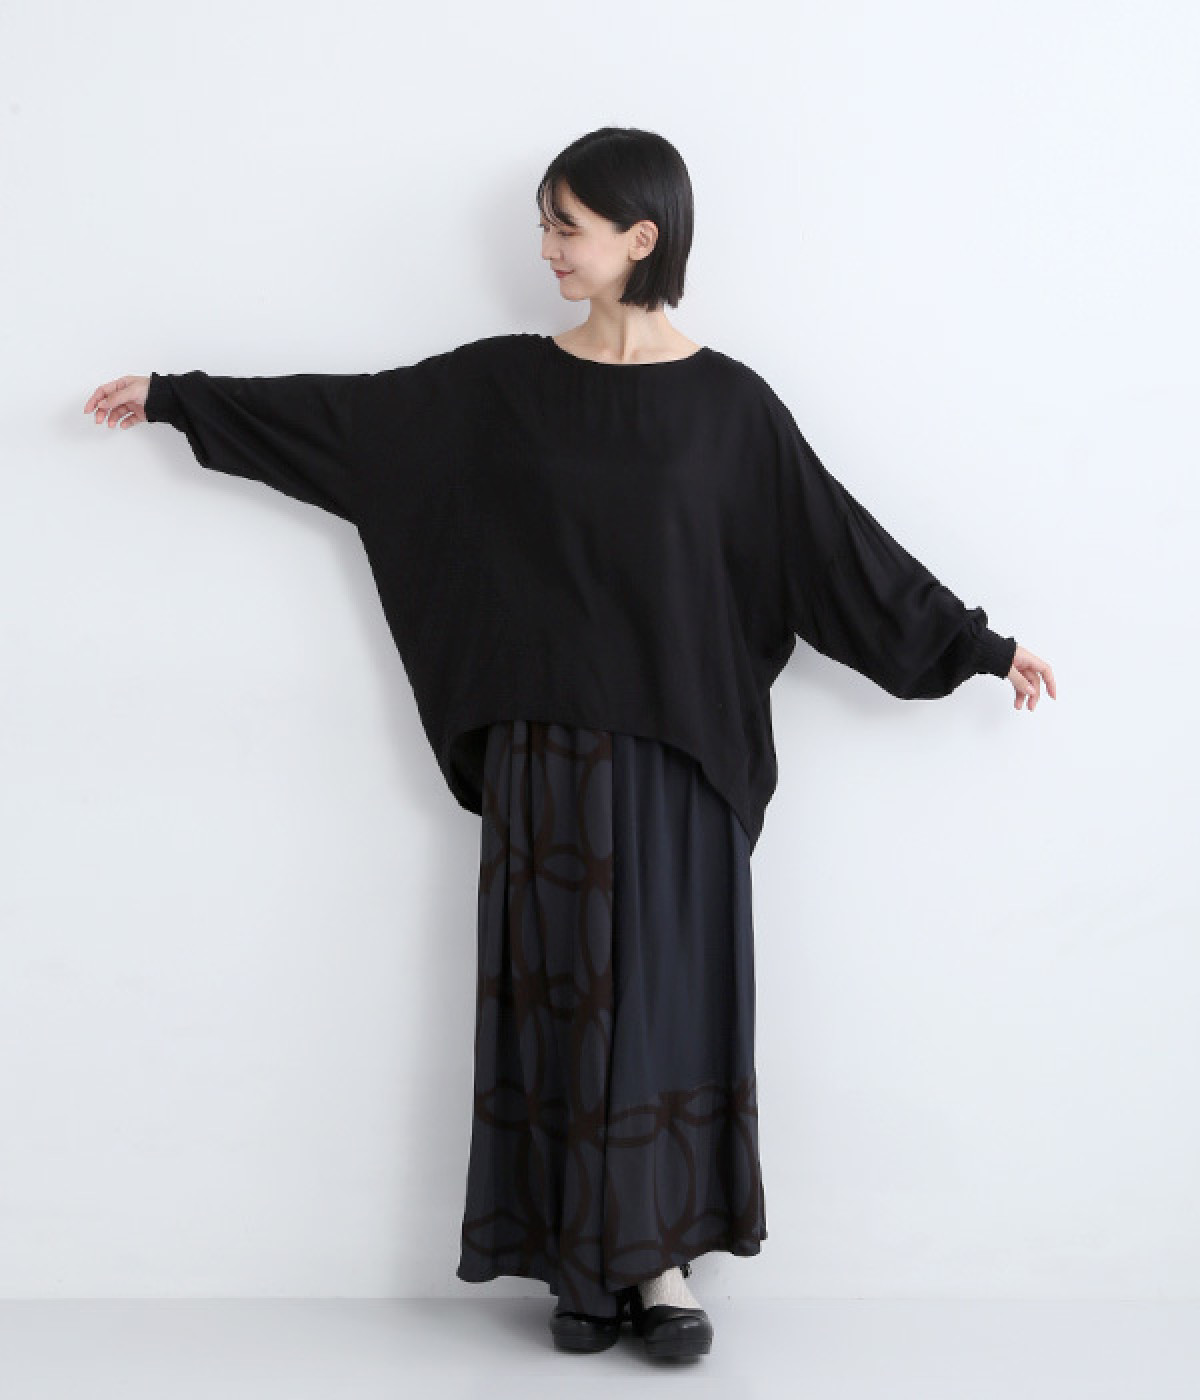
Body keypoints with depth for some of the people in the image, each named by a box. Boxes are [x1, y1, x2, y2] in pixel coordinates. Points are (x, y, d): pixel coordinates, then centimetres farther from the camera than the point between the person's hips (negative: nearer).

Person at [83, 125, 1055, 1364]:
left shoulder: (727, 400, -1)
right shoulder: (500, 384, 3)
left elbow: (835, 540, 0)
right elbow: (342, 416, 8)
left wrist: (979, 643, -1)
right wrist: (176, 398, 9)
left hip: (678, 750, -1)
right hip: (545, 748, 2)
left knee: (671, 987, 2)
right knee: (560, 991, 5)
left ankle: (661, 1259, 13)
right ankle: (585, 1264, 15)